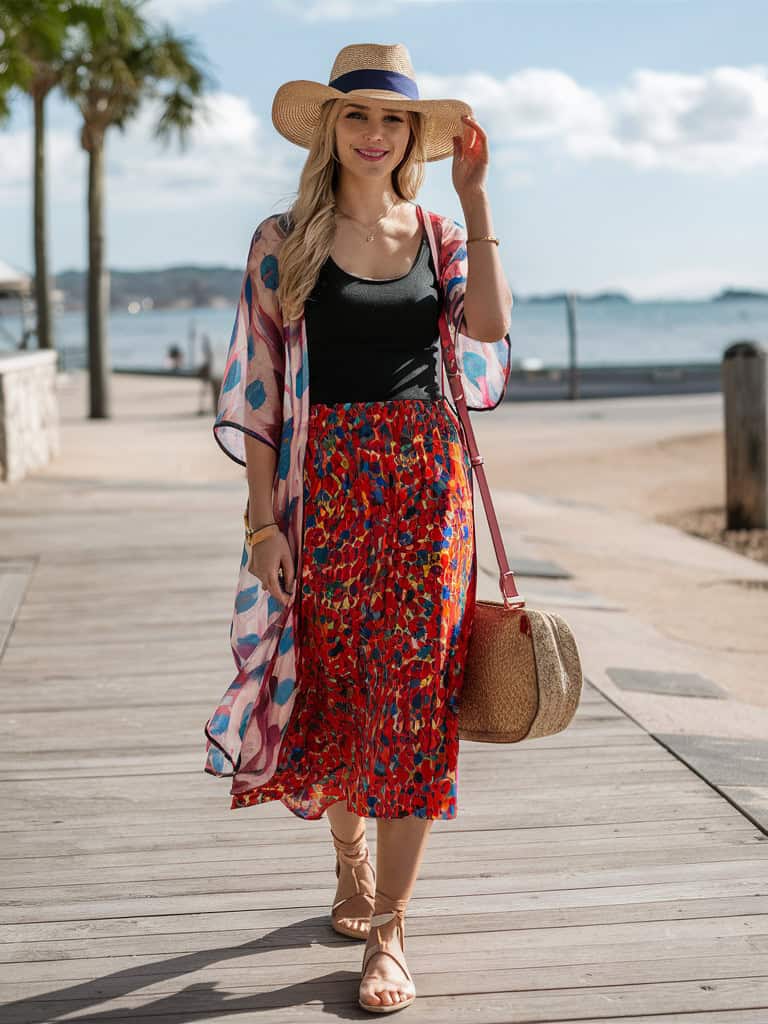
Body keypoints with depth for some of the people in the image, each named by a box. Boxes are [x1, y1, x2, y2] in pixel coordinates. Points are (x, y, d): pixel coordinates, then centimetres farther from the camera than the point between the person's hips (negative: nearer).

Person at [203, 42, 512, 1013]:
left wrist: (474, 196, -9)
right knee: (333, 683, 9)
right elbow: (258, 388, -1)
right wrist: (263, 518, -7)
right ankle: (350, 858, 36)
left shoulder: (439, 232, 9)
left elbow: (487, 327, -10)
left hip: (427, 478, 1)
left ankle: (389, 931, 3)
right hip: (325, 479, -1)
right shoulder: (283, 240, 2)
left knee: (415, 689, -4)